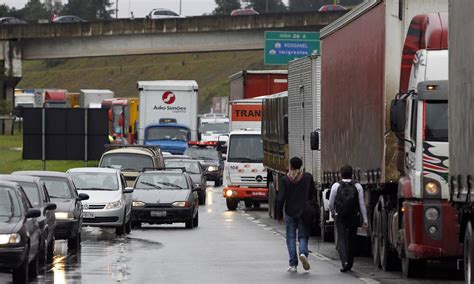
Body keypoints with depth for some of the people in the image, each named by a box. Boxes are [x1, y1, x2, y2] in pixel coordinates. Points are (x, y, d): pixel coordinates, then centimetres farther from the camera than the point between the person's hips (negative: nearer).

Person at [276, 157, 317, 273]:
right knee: (303, 236, 10)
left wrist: (279, 215, 2)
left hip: (290, 212, -1)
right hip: (304, 212, 1)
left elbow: (280, 198, -6)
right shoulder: (308, 177, 0)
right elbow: (313, 194, 4)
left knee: (291, 238, 6)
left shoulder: (284, 179, -6)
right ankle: (303, 253, -20)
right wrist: (312, 209, 13)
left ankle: (293, 265, 2)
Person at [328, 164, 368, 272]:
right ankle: (349, 264, 24)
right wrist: (365, 220, 0)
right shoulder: (357, 186, -1)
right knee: (351, 240, 15)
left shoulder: (336, 186, -3)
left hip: (340, 217, -2)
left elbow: (330, 204, 2)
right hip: (354, 217, 2)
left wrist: (333, 213, 22)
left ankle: (344, 261, -23)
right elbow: (362, 204, -3)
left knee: (341, 238, -1)